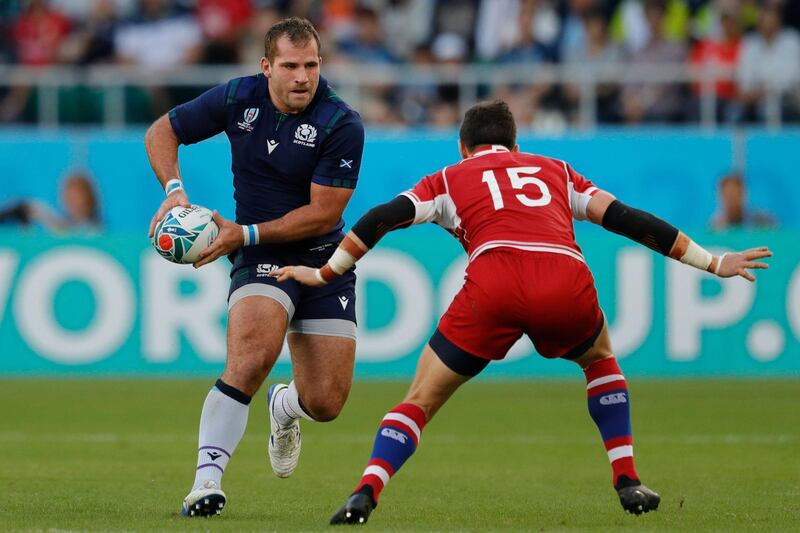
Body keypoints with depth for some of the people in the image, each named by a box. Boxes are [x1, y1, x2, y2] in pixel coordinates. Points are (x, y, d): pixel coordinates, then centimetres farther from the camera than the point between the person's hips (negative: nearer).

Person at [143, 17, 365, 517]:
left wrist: (247, 234, -20)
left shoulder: (342, 124, -16)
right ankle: (207, 477, -28)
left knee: (326, 402, -3)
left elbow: (324, 213, -15)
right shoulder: (237, 99, -7)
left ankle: (286, 407, 36)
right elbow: (162, 131, 7)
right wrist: (174, 190, -10)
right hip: (261, 263, 0)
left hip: (326, 260, 0)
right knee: (253, 353, -30)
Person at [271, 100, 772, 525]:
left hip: (494, 283, -2)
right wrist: (713, 263, 32)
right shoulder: (556, 171, 33)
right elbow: (627, 219, 28)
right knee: (600, 357, 35)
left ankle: (367, 492, -9)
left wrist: (325, 273, 21)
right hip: (567, 285, 2)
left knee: (421, 400, 12)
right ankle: (628, 481, 25)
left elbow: (384, 217, 14)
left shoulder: (449, 179, 27)